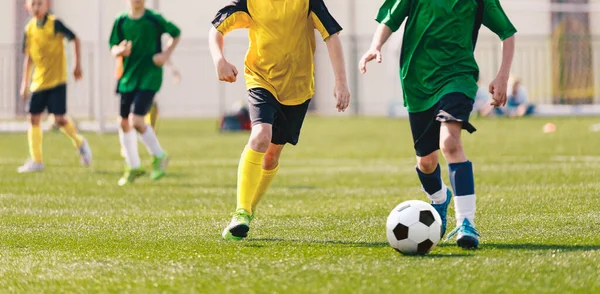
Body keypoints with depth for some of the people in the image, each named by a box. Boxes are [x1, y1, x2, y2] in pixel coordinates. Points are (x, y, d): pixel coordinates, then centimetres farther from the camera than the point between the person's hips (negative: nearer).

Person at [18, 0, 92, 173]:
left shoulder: (55, 24, -10)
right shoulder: (29, 29, 5)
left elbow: (75, 39, -1)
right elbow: (28, 57, 13)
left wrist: (78, 65, -5)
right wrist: (25, 83, 12)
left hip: (56, 80, -5)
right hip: (38, 81, 5)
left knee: (59, 118, -12)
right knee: (34, 118, 1)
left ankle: (80, 143, 17)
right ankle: (36, 161, 9)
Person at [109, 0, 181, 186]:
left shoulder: (154, 20, -6)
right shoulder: (121, 22, 3)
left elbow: (176, 34, 9)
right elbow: (113, 48, 7)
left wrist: (166, 54, -5)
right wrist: (120, 51, -17)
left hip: (149, 77, -5)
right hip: (128, 77, 5)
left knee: (136, 120, -18)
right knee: (124, 123, 8)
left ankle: (159, 156, 5)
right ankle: (133, 167, 24)